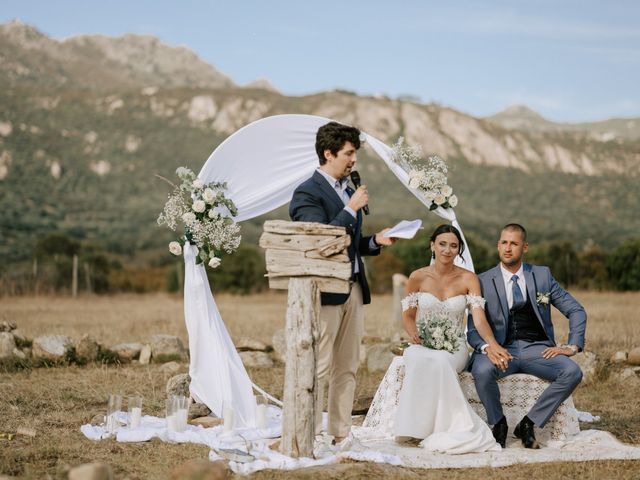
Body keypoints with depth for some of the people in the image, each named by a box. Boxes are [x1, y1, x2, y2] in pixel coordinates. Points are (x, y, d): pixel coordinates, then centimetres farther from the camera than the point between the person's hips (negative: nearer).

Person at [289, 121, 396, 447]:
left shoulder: (348, 190, 17)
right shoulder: (307, 193, -10)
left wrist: (376, 241, 5)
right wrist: (351, 208, -17)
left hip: (354, 289, 9)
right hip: (325, 291, -9)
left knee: (347, 367, 10)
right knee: (319, 368, -6)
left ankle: (341, 435, 16)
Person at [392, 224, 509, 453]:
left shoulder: (468, 279, 0)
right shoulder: (418, 277, 3)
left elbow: (479, 318, -9)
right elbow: (408, 315, 11)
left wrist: (493, 344, -28)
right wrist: (413, 334, -12)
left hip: (454, 348, 0)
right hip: (423, 345, 1)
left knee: (438, 361, -37)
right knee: (422, 359, -37)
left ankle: (448, 427, -29)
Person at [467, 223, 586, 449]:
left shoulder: (542, 275, 10)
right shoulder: (483, 282, 4)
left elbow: (576, 311, 12)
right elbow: (473, 329, -1)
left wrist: (572, 346, -2)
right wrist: (486, 348, -23)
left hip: (537, 348, 2)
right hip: (501, 350, -2)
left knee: (572, 372, -26)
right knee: (482, 371, -35)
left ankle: (528, 424, -13)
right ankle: (498, 424, -8)